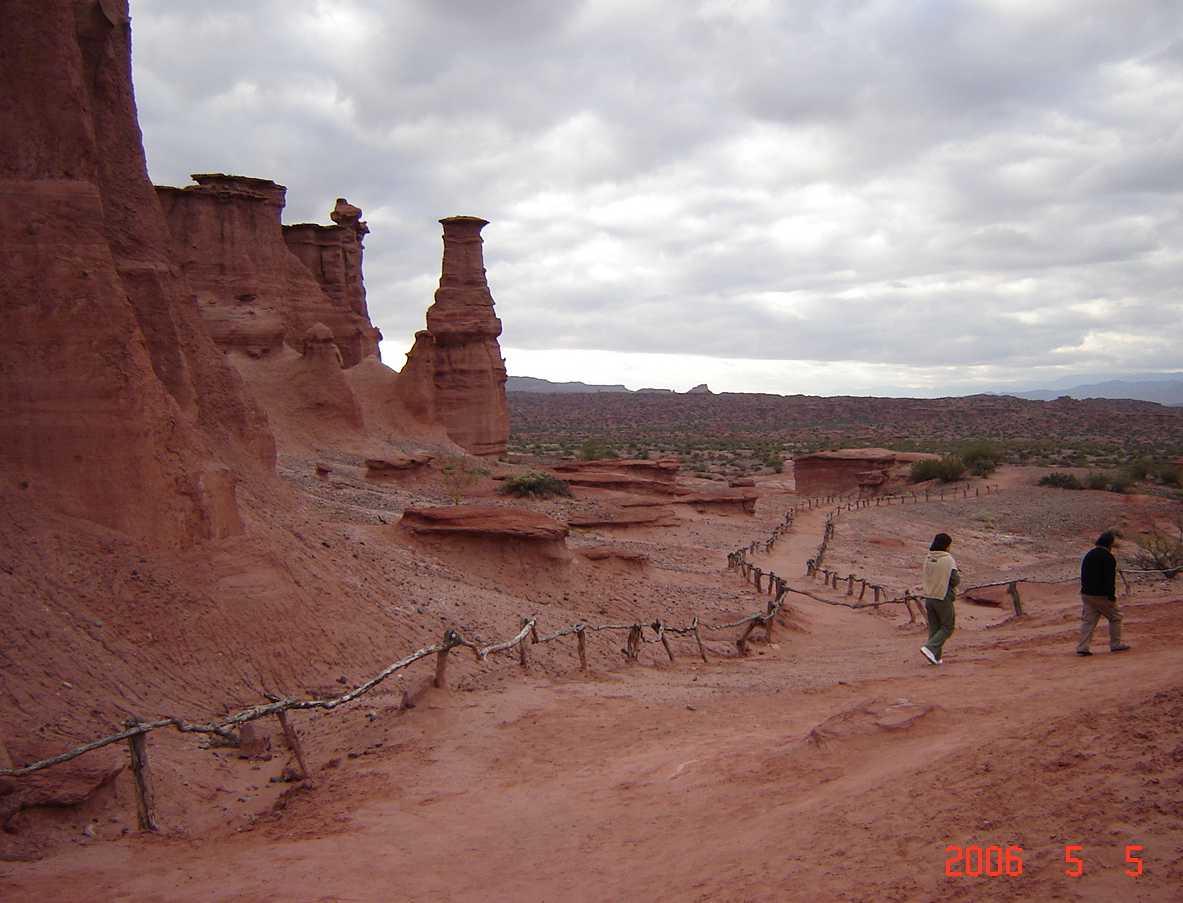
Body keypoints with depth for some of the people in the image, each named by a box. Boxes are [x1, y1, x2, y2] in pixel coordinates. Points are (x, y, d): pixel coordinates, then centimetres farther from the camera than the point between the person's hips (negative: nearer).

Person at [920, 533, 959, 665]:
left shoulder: (927, 558, 3)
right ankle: (929, 648, -9)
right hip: (943, 598, -6)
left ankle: (935, 657, 14)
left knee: (934, 628, 14)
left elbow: (924, 578, 8)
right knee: (947, 628, 7)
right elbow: (955, 580, -14)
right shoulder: (948, 559, -14)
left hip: (929, 598, 6)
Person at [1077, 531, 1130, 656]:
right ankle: (1115, 644, 17)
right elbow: (1109, 579, -18)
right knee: (1115, 617, 12)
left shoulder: (1087, 555, 12)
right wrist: (1111, 597, -16)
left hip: (1086, 594, 7)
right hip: (1102, 595, -7)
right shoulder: (1108, 557, -12)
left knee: (1088, 620, 6)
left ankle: (1082, 647, -2)